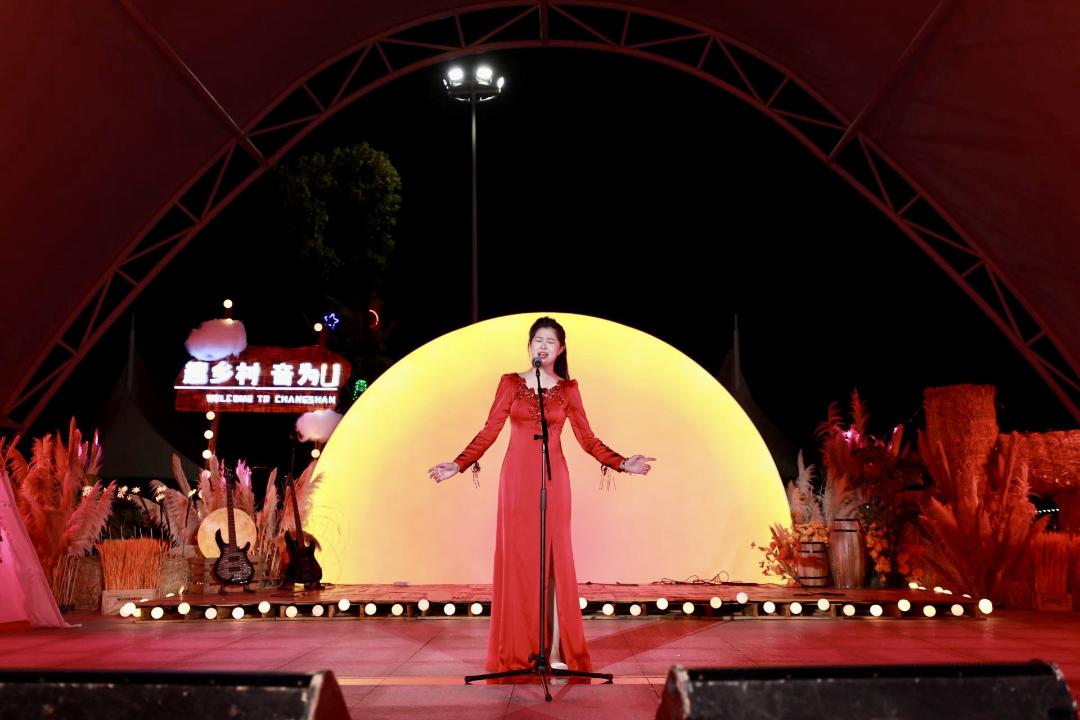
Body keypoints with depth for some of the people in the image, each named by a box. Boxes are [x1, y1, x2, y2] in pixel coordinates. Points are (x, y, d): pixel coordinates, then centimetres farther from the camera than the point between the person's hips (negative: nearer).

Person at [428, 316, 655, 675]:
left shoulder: (568, 389, 6)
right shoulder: (511, 383, 5)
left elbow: (587, 439, 5)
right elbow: (489, 432, 2)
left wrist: (622, 463, -6)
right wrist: (458, 465, -8)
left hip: (553, 479, 0)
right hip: (517, 478, 0)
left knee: (554, 559, -1)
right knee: (517, 558, 0)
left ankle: (556, 651, 3)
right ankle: (517, 652, 6)